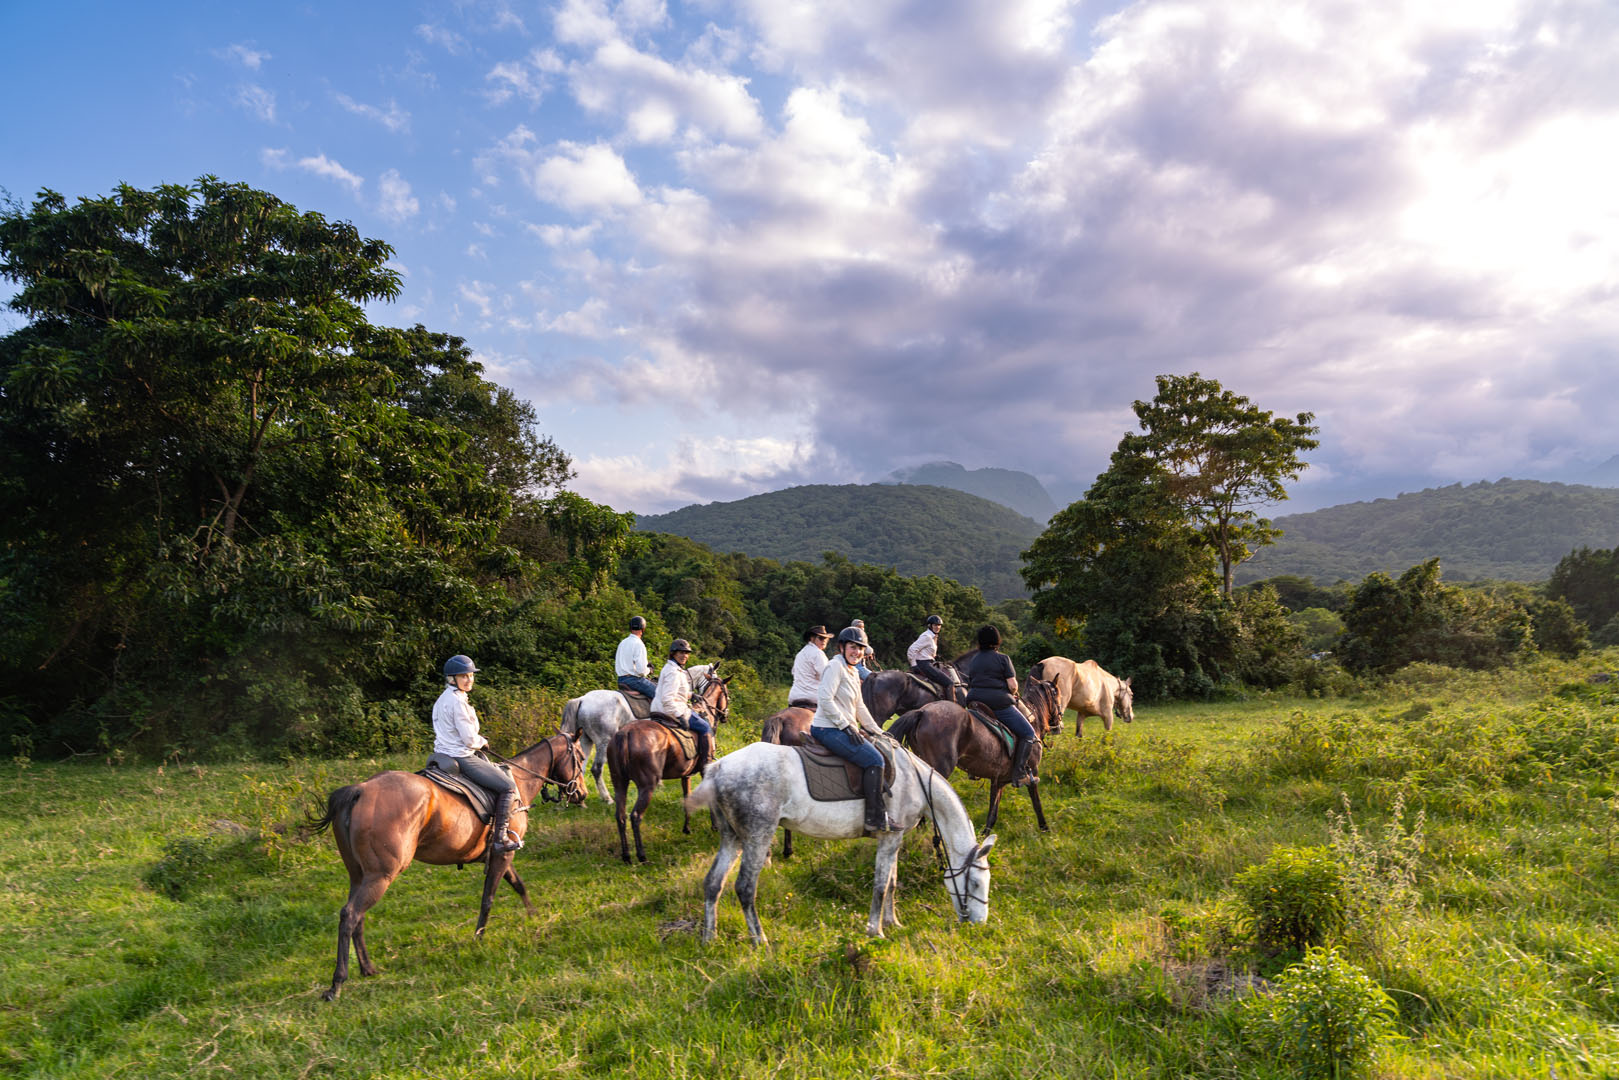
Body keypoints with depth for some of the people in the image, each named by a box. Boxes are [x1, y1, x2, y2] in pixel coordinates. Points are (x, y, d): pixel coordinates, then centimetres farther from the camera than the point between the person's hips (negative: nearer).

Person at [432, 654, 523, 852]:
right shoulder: (457, 702, -21)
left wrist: (478, 741, 13)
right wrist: (482, 741, 0)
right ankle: (499, 838, -3)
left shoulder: (443, 699, 12)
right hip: (461, 758, -11)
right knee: (508, 787, -6)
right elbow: (469, 739, -22)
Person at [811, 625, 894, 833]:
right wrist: (846, 726, -19)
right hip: (828, 730, -10)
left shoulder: (853, 673, 18)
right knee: (874, 760, -18)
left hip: (844, 729, 10)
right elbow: (825, 699, -20)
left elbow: (859, 707, 24)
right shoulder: (835, 666, -11)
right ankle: (875, 818, -14)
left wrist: (875, 730, 21)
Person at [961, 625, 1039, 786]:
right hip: (998, 702, -6)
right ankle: (1019, 773, -8)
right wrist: (1012, 694, 14)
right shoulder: (1003, 658, -2)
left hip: (974, 700, 6)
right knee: (1028, 733, 2)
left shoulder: (974, 660, 15)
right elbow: (1013, 685, -9)